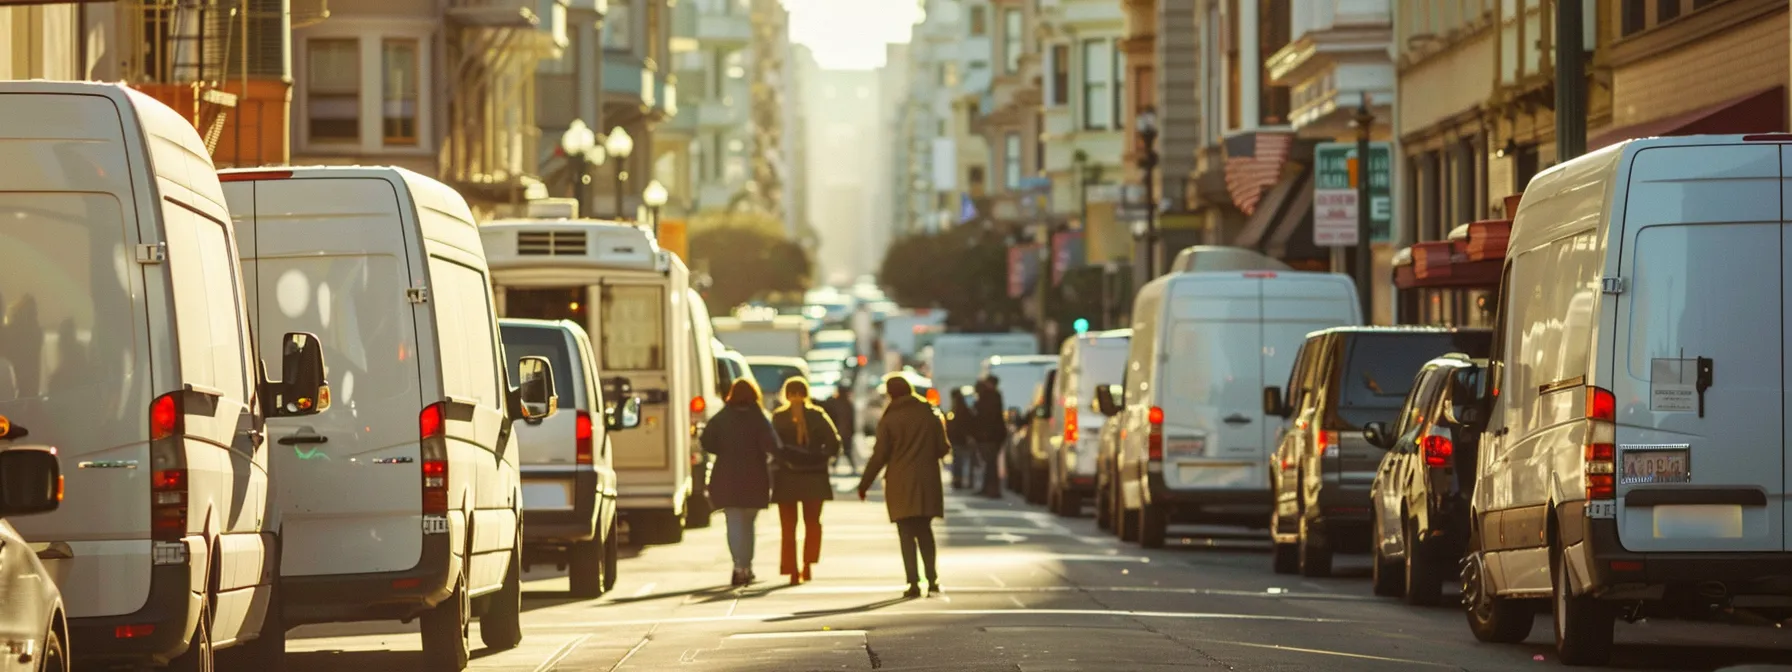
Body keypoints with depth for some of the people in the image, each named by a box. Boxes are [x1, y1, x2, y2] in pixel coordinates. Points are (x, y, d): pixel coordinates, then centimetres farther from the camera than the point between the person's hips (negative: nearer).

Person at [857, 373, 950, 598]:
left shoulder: (888, 420, -5)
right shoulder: (931, 415, 3)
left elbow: (879, 456, -8)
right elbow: (943, 449, 3)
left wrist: (864, 484, 0)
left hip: (901, 485, -3)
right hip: (927, 482, 3)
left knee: (907, 534, 0)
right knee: (924, 531, 15)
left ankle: (913, 582, -8)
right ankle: (932, 578, 7)